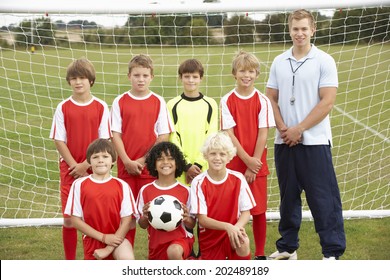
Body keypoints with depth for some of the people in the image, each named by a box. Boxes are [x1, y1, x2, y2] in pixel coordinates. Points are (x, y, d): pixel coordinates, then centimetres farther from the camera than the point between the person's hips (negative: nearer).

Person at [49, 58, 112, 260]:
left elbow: (104, 141, -3)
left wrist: (86, 165, -11)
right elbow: (59, 141, 0)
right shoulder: (63, 108, 1)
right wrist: (75, 167, -9)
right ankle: (70, 263, 14)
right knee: (69, 218, 2)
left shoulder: (101, 107, 0)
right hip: (70, 169, 1)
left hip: (94, 170, -1)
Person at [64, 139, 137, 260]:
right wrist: (104, 237, -11)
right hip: (92, 240, 1)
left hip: (117, 237, -1)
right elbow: (75, 219, -3)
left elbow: (127, 219, -5)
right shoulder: (79, 185, -3)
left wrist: (108, 249, -14)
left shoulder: (122, 186, -2)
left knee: (127, 259, -31)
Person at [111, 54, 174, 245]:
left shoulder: (158, 102, 2)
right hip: (126, 166, 1)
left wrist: (143, 160, -9)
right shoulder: (120, 102, 3)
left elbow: (164, 136, -1)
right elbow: (116, 134, 1)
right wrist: (127, 161, -10)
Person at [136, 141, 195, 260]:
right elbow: (142, 225, 6)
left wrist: (187, 218, -19)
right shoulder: (145, 190, -2)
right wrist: (145, 217, -16)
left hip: (181, 238, -3)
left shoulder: (185, 191, -4)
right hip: (156, 242, 4)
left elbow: (192, 225, 2)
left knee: (174, 251, -35)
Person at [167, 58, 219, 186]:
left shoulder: (210, 104, 6)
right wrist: (186, 165, -9)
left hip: (204, 167, 1)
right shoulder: (172, 105, 4)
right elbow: (173, 138, -1)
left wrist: (199, 163, -8)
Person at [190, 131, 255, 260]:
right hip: (209, 238, 0)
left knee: (243, 243, -31)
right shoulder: (198, 182, -11)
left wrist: (237, 227, -26)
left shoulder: (238, 179, -7)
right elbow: (202, 219, -13)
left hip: (233, 232, 0)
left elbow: (246, 212, -4)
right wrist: (227, 226, -28)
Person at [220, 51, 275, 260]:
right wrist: (247, 160, -13)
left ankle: (260, 254, 16)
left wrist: (253, 166, -9)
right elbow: (229, 134, -6)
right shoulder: (227, 101, -2)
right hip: (233, 164, 0)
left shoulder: (263, 101, -1)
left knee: (259, 210, 4)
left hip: (257, 165, 0)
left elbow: (263, 134, -4)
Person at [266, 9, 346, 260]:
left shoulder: (324, 61, -3)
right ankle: (288, 248, 24)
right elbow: (271, 98, 11)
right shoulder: (279, 62, 10)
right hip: (285, 142, 5)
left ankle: (333, 253, 4)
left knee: (324, 199, -4)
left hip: (315, 142, -4)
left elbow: (327, 102, -10)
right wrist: (283, 128, -5)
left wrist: (298, 129, -11)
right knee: (288, 197, 12)